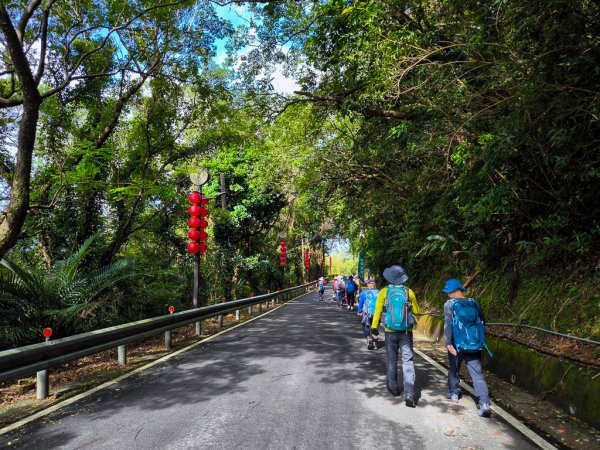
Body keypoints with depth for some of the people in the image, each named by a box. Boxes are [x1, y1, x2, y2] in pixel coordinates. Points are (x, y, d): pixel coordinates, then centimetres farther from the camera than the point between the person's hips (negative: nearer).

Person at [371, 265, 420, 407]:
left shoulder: (384, 292, -6)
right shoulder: (409, 292, -4)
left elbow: (377, 311, -4)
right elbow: (416, 310, 7)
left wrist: (374, 329, 4)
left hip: (390, 331, 0)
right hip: (406, 332, 0)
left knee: (391, 360, 17)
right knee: (408, 361, 2)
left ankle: (393, 387, 31)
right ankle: (409, 394, -8)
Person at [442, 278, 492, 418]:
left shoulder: (450, 304, -5)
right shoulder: (475, 303, 7)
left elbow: (448, 324, -15)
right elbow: (482, 322, 14)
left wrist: (448, 343, -16)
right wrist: (481, 341, 26)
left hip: (457, 345, -2)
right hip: (474, 345, 2)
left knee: (454, 369, 21)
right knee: (477, 373, 0)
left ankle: (454, 393, 34)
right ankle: (484, 403, -12)